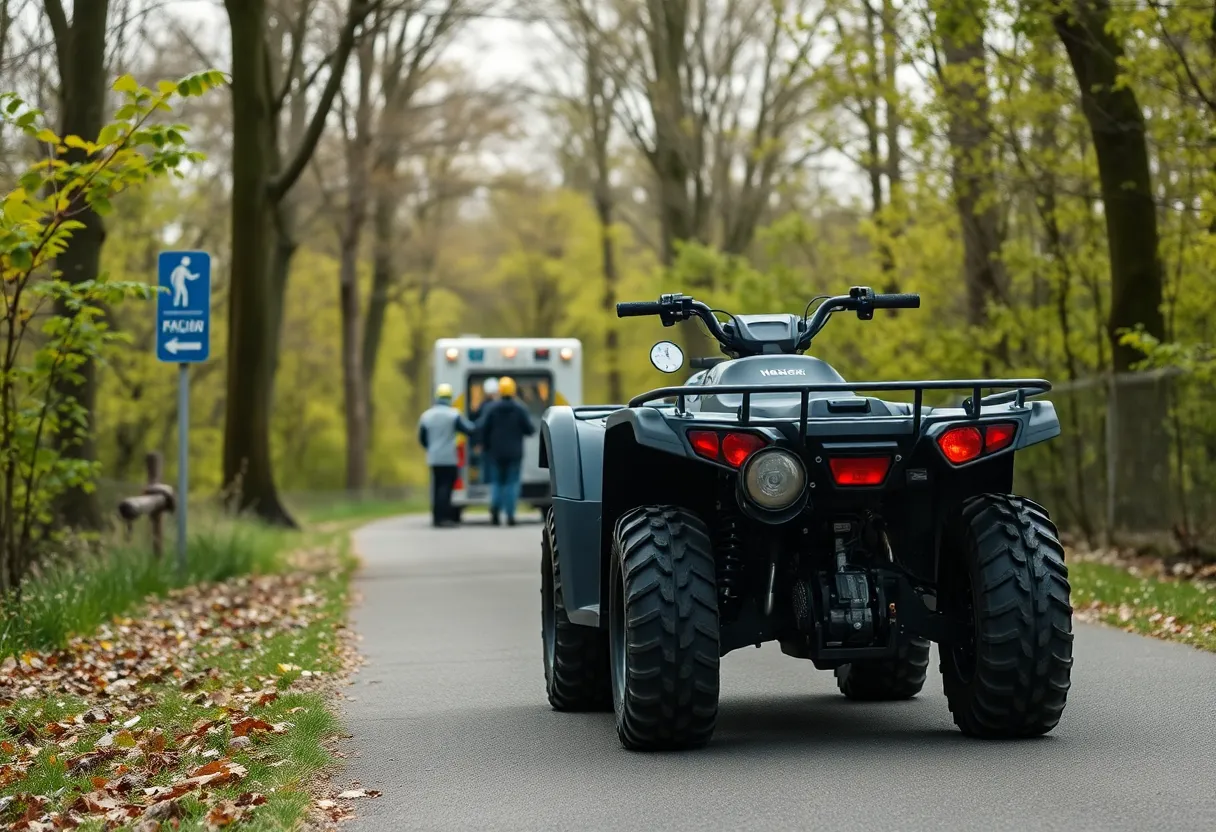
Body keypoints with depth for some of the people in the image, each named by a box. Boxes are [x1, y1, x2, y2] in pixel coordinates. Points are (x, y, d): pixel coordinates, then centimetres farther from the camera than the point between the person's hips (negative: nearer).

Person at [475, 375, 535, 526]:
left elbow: (482, 428, -7)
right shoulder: (520, 409, -6)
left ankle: (495, 506, -13)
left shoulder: (491, 409, -4)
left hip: (496, 453, 1)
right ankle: (510, 514, -5)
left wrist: (485, 446, 7)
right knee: (512, 482, 3)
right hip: (514, 453, -1)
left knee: (496, 481, 11)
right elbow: (530, 429, -9)